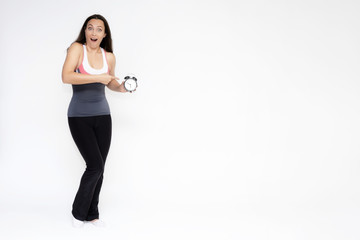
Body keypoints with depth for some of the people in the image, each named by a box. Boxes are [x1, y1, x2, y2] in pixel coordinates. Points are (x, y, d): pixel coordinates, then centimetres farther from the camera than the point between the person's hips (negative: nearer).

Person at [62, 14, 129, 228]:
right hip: (79, 116, -4)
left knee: (99, 168, 6)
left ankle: (92, 214, 23)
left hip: (102, 115, 4)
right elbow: (66, 77, -24)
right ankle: (78, 212, 12)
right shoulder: (77, 48, -9)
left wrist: (121, 87, -1)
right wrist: (97, 77, -26)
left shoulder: (109, 56, 3)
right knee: (95, 166, -11)